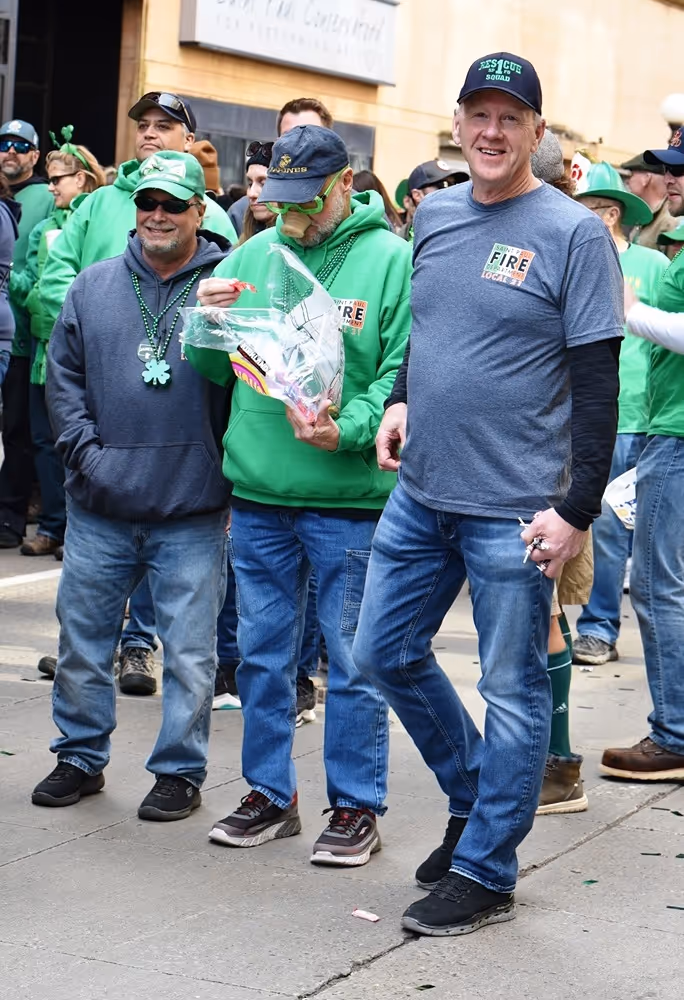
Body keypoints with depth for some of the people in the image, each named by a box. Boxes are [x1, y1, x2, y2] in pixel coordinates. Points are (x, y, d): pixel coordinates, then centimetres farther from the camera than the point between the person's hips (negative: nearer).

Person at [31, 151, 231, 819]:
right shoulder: (93, 286, 7)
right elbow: (64, 375, 10)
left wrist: (229, 472, -8)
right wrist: (86, 452, -2)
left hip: (191, 514, -3)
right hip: (100, 511, 3)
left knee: (189, 652, 5)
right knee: (83, 639, 13)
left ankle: (180, 769, 19)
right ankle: (80, 757, 29)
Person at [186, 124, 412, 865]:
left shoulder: (392, 260, -5)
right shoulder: (252, 255, 9)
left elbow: (403, 374, -9)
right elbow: (212, 370, 13)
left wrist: (348, 429, -23)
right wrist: (208, 322, -8)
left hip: (349, 497, -5)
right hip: (257, 492, 5)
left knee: (351, 658, 3)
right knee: (262, 651, 13)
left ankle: (356, 805, 15)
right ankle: (270, 793, 27)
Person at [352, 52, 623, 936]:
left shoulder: (573, 233, -10)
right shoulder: (433, 216, 8)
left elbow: (597, 385, -12)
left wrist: (578, 508, -16)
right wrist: (401, 399, 7)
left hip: (514, 507, -7)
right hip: (422, 491, 7)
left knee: (511, 688, 4)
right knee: (384, 654, 14)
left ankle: (483, 873, 17)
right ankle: (474, 800, 34)